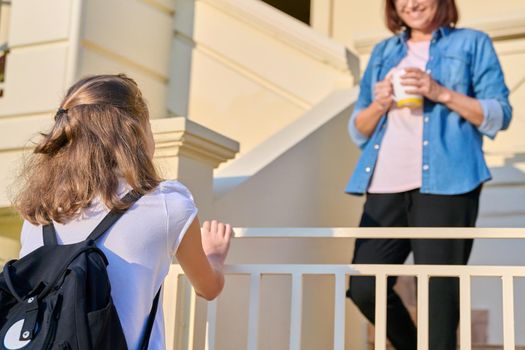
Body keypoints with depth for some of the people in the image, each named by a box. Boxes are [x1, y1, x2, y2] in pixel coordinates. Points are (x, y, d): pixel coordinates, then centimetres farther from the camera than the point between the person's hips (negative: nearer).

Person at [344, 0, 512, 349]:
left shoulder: (472, 43, 9)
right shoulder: (383, 52, 21)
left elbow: (498, 117, 1)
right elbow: (358, 131, 20)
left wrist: (441, 93, -11)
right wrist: (379, 105, -2)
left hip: (444, 184, -4)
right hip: (385, 187, 4)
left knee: (438, 292, -5)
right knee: (364, 288, 1)